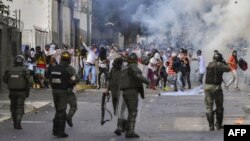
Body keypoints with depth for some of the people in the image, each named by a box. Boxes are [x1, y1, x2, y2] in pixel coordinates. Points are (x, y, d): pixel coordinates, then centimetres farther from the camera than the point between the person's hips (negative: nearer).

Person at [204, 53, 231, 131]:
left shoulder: (209, 65, 10)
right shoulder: (220, 65, -5)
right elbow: (228, 69, -10)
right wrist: (225, 64, 9)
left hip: (207, 87, 3)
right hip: (216, 87, -3)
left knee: (209, 107, 3)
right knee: (219, 107, 14)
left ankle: (211, 126, -4)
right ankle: (219, 125, 16)